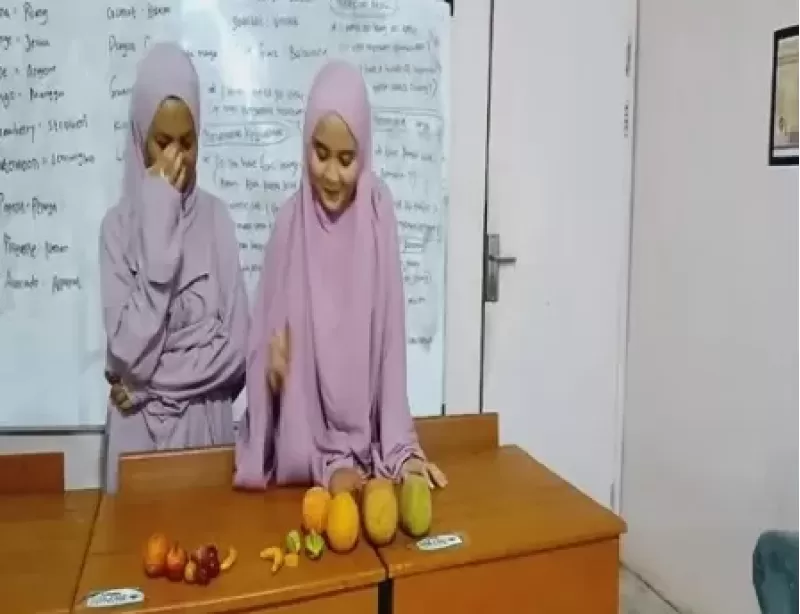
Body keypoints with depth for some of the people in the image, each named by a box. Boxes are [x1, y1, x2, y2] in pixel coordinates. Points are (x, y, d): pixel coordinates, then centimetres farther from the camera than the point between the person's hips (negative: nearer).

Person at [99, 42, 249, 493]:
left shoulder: (216, 218, -2)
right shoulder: (119, 227, -6)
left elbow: (236, 348, -6)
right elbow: (130, 354, -17)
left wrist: (155, 379, -13)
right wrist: (157, 233, -18)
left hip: (207, 427, 1)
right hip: (140, 433, -1)